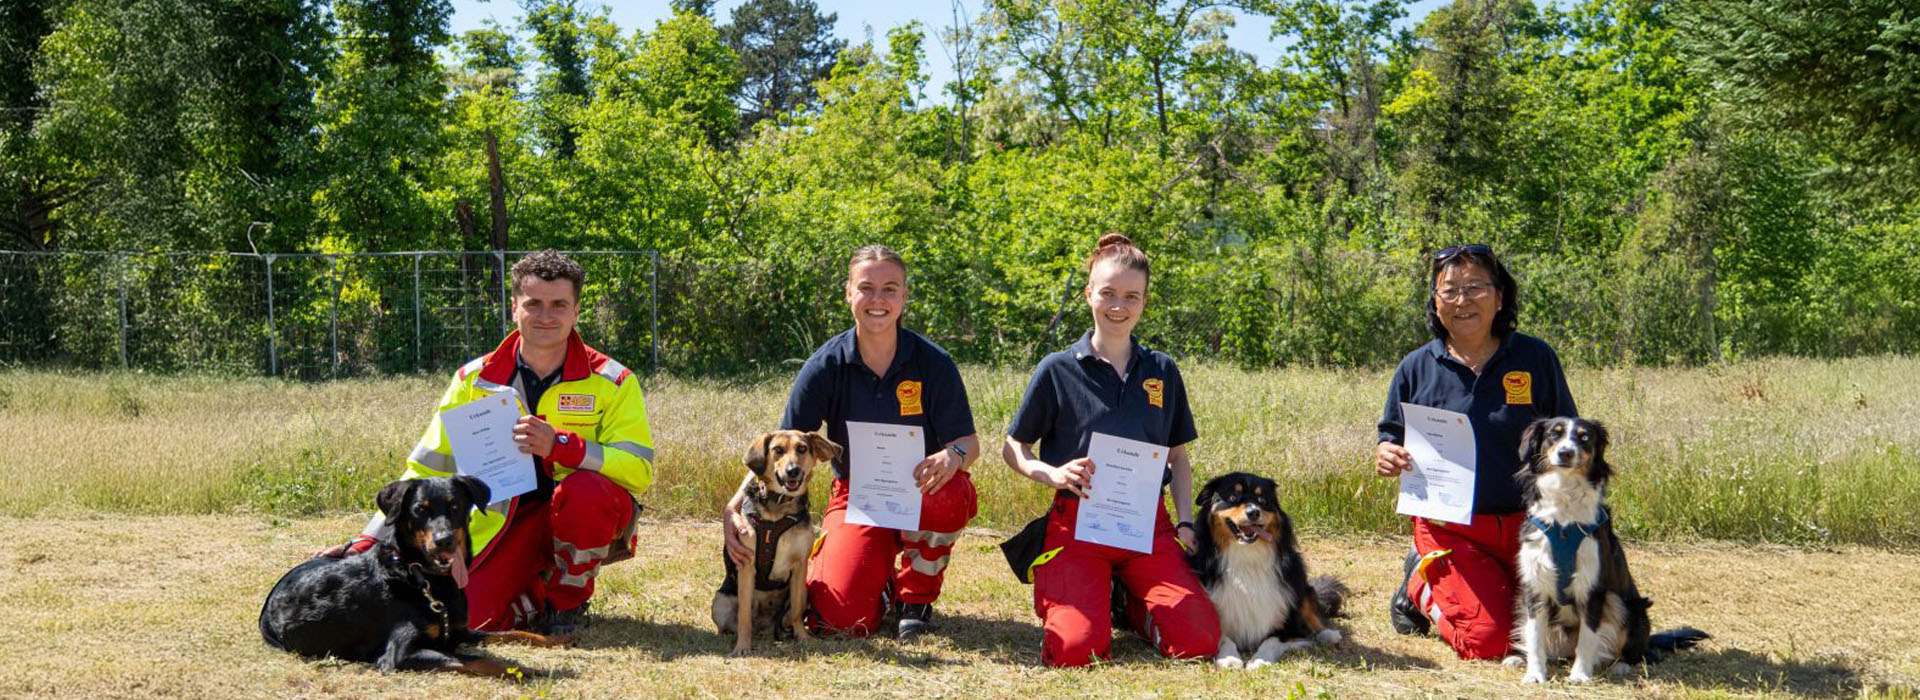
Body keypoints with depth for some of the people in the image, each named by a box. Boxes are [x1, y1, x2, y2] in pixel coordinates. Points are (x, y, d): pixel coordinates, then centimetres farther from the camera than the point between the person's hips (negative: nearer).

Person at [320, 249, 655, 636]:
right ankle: (539, 594, 13)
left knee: (586, 489, -36)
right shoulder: (475, 379, -2)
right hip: (505, 520, 2)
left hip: (584, 518, -1)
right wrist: (368, 542, -8)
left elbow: (640, 470, -20)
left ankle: (570, 598, -6)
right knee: (466, 615, -23)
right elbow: (425, 470, 1)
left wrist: (560, 445, -34)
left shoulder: (612, 381, -8)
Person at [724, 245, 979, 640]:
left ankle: (917, 595, -7)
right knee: (840, 621, -21)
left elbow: (967, 441, -6)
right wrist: (735, 507, -26)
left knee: (948, 491, -38)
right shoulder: (827, 365, -9)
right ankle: (881, 580, 18)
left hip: (921, 492, 0)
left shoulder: (932, 362, -10)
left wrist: (953, 456, -33)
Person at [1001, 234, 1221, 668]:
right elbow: (1012, 447, 7)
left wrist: (1186, 522, 3)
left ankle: (1129, 600, 13)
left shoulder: (1162, 372, 11)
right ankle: (1056, 596, 12)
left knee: (1198, 641, -19)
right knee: (1075, 650, -24)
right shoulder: (1057, 370, 1)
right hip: (1077, 522, -2)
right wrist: (1051, 473, -14)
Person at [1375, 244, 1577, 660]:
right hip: (1450, 527, -2)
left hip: (1528, 522, 2)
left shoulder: (1536, 359, 2)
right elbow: (1391, 438, 11)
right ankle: (1421, 584, 16)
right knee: (1487, 641, -13)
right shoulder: (1416, 368, 3)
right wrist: (1386, 457, -13)